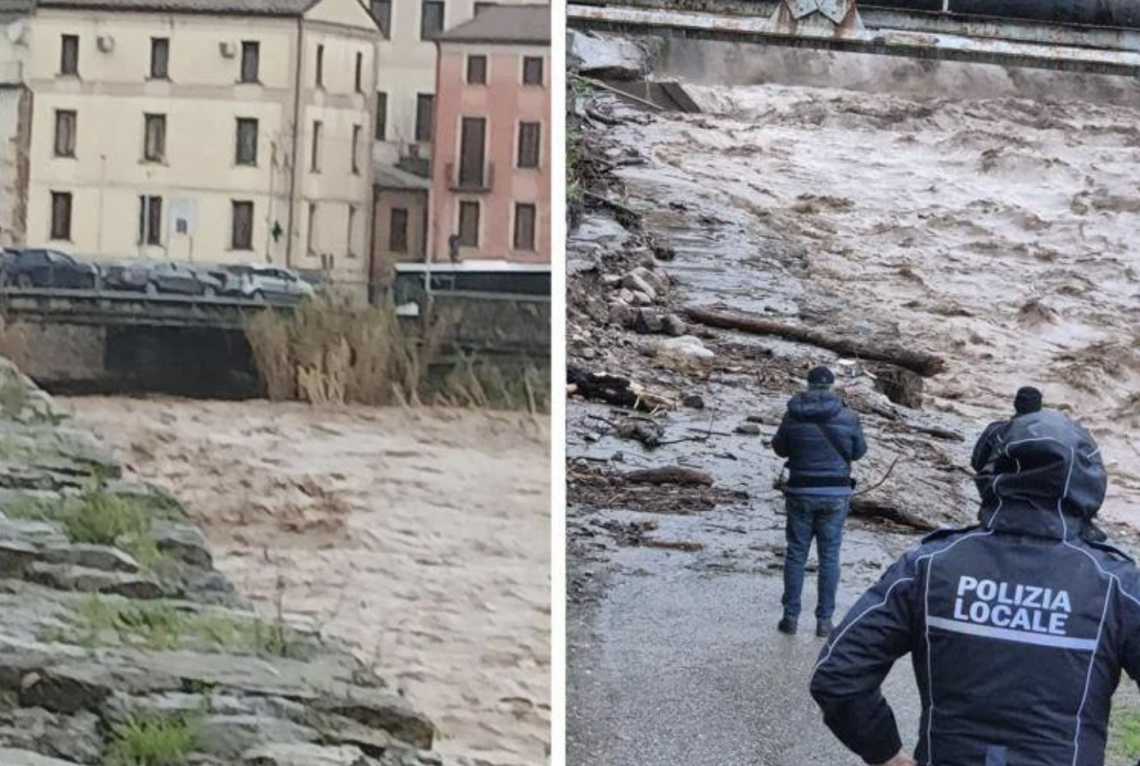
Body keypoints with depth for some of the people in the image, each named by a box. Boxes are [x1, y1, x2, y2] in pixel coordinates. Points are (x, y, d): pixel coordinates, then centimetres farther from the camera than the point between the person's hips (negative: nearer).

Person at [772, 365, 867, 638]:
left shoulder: (793, 415, -8)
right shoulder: (848, 417, -8)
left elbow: (780, 448, 5)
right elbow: (859, 451, 4)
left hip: (801, 493, 0)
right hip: (836, 494, 0)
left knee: (796, 554, 10)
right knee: (829, 556, 8)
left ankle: (790, 617, 14)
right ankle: (824, 620, 11)